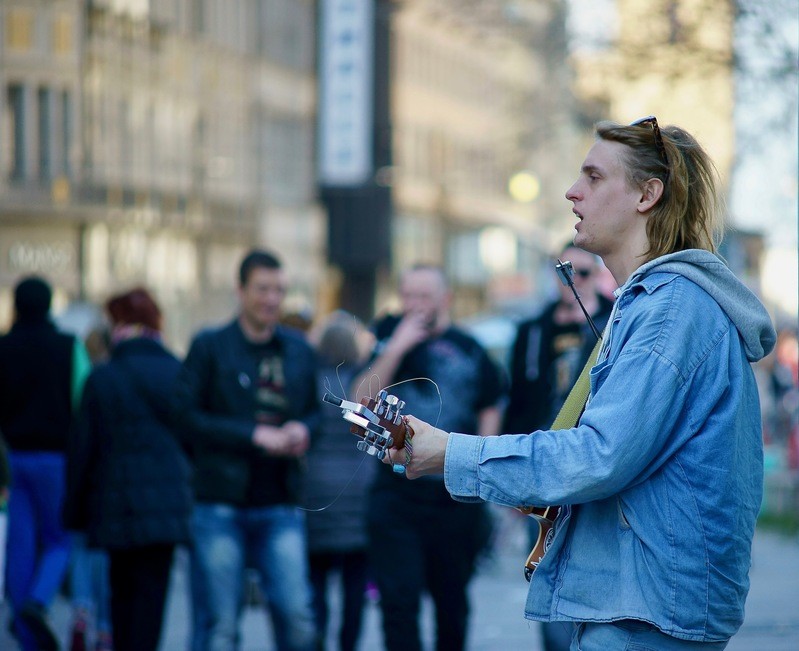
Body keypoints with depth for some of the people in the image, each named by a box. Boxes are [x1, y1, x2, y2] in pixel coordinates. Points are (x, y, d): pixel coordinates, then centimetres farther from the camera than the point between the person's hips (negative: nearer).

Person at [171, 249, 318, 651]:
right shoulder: (210, 347, 0)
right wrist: (254, 435, -14)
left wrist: (302, 430, -2)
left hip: (280, 507, 3)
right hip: (220, 504, -3)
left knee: (297, 616, -5)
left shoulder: (299, 350, 13)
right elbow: (186, 417, -7)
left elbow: (315, 412, 23)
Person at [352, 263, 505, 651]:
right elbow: (363, 400, -9)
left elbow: (490, 409, 16)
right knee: (398, 602, -8)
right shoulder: (389, 336, 2)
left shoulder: (469, 350, 4)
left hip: (457, 500, 2)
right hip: (397, 498, -1)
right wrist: (396, 347, -16)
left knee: (452, 604, 12)